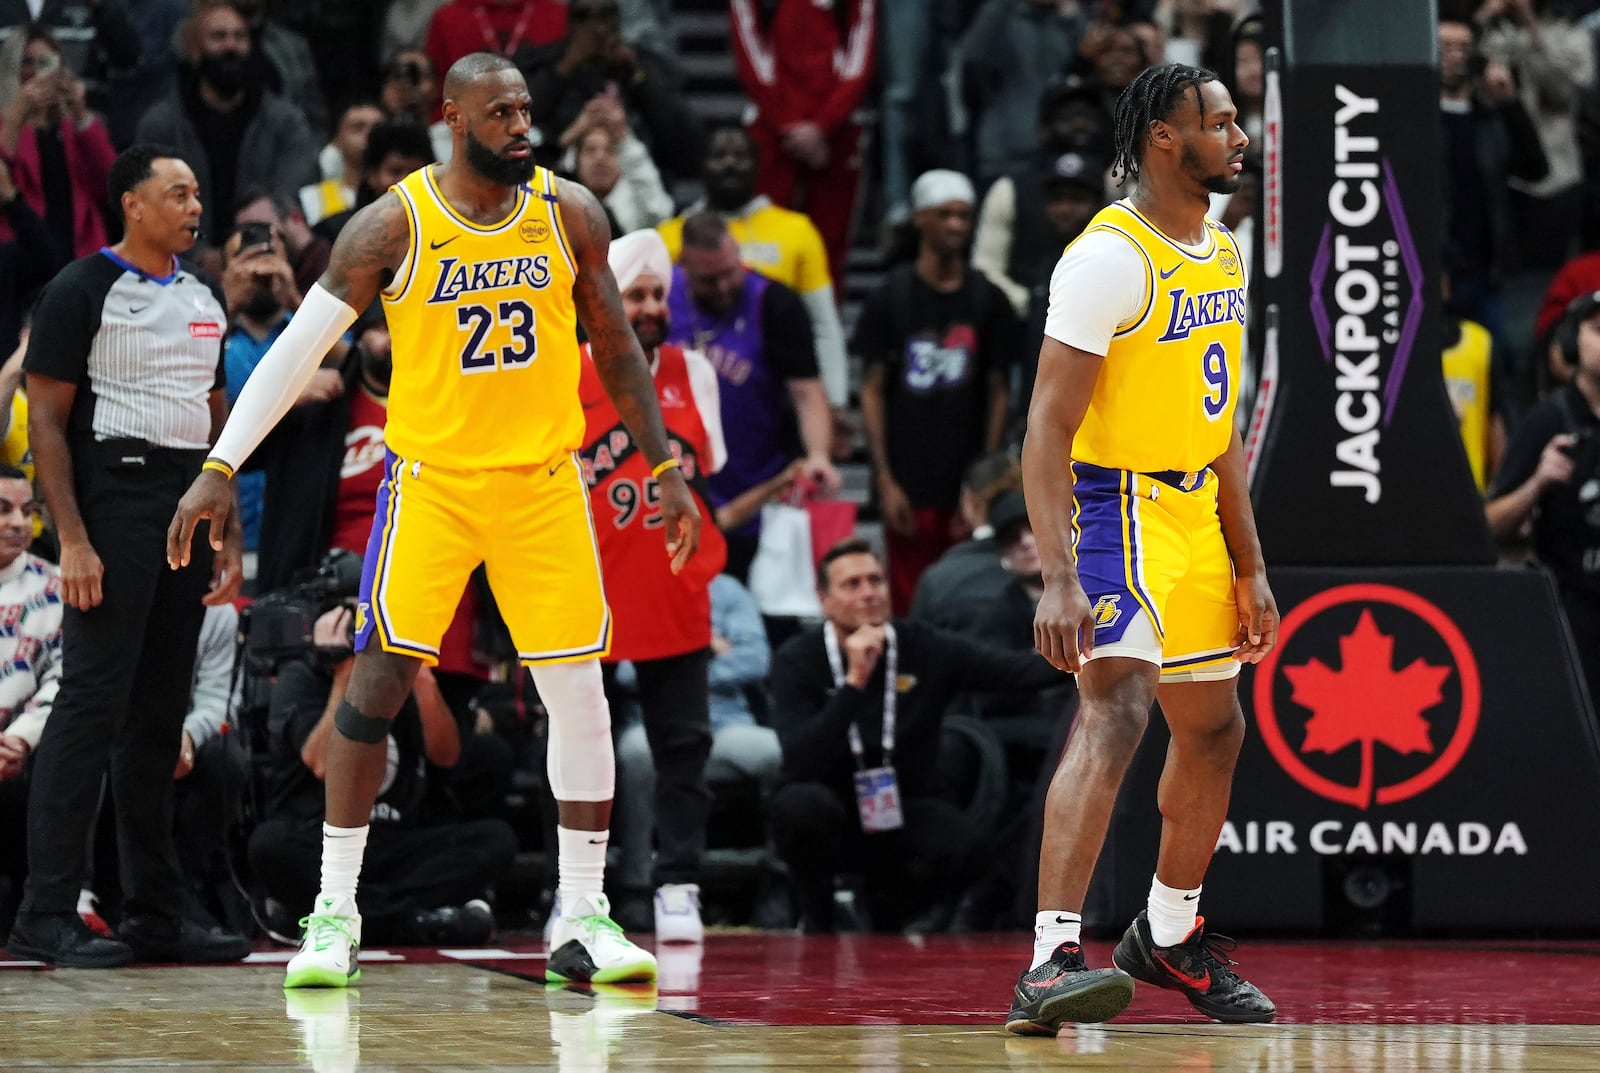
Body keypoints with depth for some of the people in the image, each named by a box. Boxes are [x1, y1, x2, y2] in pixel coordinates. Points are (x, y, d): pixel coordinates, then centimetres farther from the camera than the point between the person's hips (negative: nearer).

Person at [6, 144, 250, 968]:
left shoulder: (202, 300, 17)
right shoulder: (83, 291, -6)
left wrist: (227, 537, 15)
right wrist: (72, 540, -17)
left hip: (186, 517, 7)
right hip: (113, 509, -7)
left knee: (160, 716, 9)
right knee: (92, 706, -11)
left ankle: (155, 915, 13)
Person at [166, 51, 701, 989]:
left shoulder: (570, 214, -1)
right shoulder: (395, 225, -9)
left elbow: (616, 345, 11)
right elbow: (297, 349, -6)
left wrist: (665, 468, 8)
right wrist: (221, 468, -12)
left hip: (545, 481, 2)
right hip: (431, 480, -2)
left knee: (580, 693, -1)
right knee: (380, 679, -9)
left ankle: (582, 921, 8)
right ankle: (335, 912, 1)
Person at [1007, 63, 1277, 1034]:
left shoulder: (1223, 253, 10)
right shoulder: (1111, 257, -18)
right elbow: (1049, 427, -22)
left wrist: (1251, 568, 18)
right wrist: (1059, 579, -30)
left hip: (1198, 516, 9)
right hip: (1118, 511, -9)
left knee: (1214, 729, 20)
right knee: (1116, 715, -25)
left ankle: (1170, 936, 40)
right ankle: (1052, 966, -33)